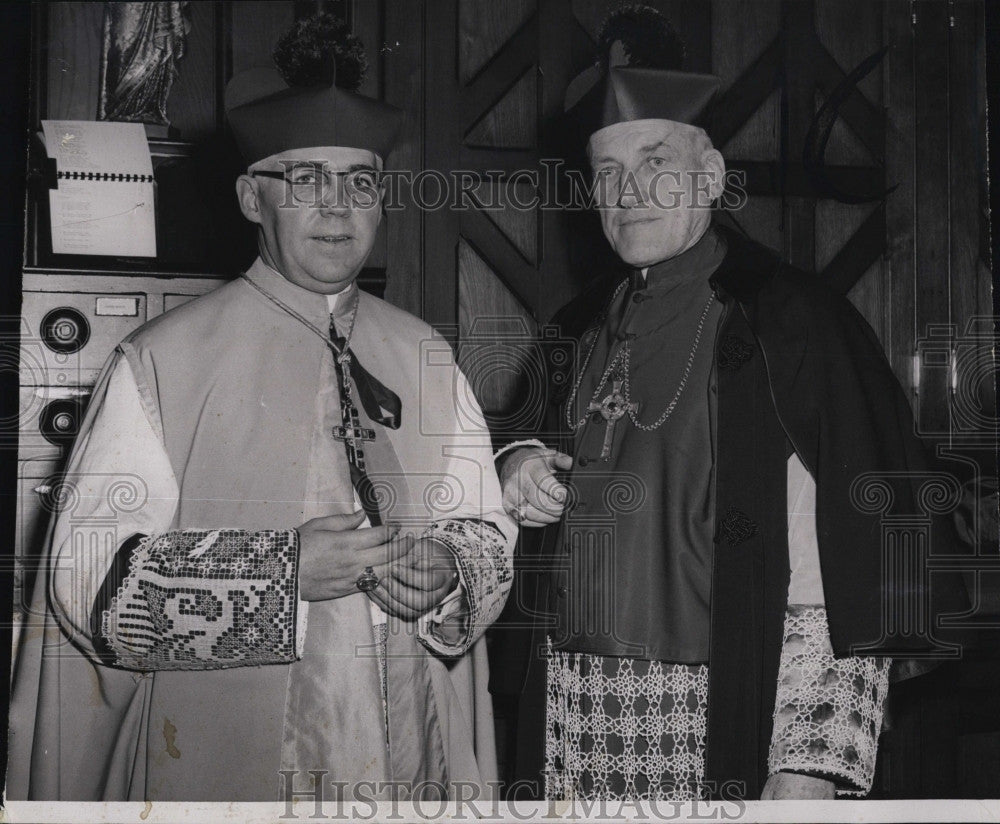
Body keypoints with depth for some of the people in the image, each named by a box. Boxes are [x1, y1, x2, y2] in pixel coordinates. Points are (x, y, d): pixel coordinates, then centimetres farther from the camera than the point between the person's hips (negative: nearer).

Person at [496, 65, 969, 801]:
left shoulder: (791, 319, -10)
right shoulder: (585, 330, 9)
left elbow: (844, 567, -15)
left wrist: (810, 765, -21)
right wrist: (518, 469, -1)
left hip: (724, 733, -5)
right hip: (577, 711, 5)